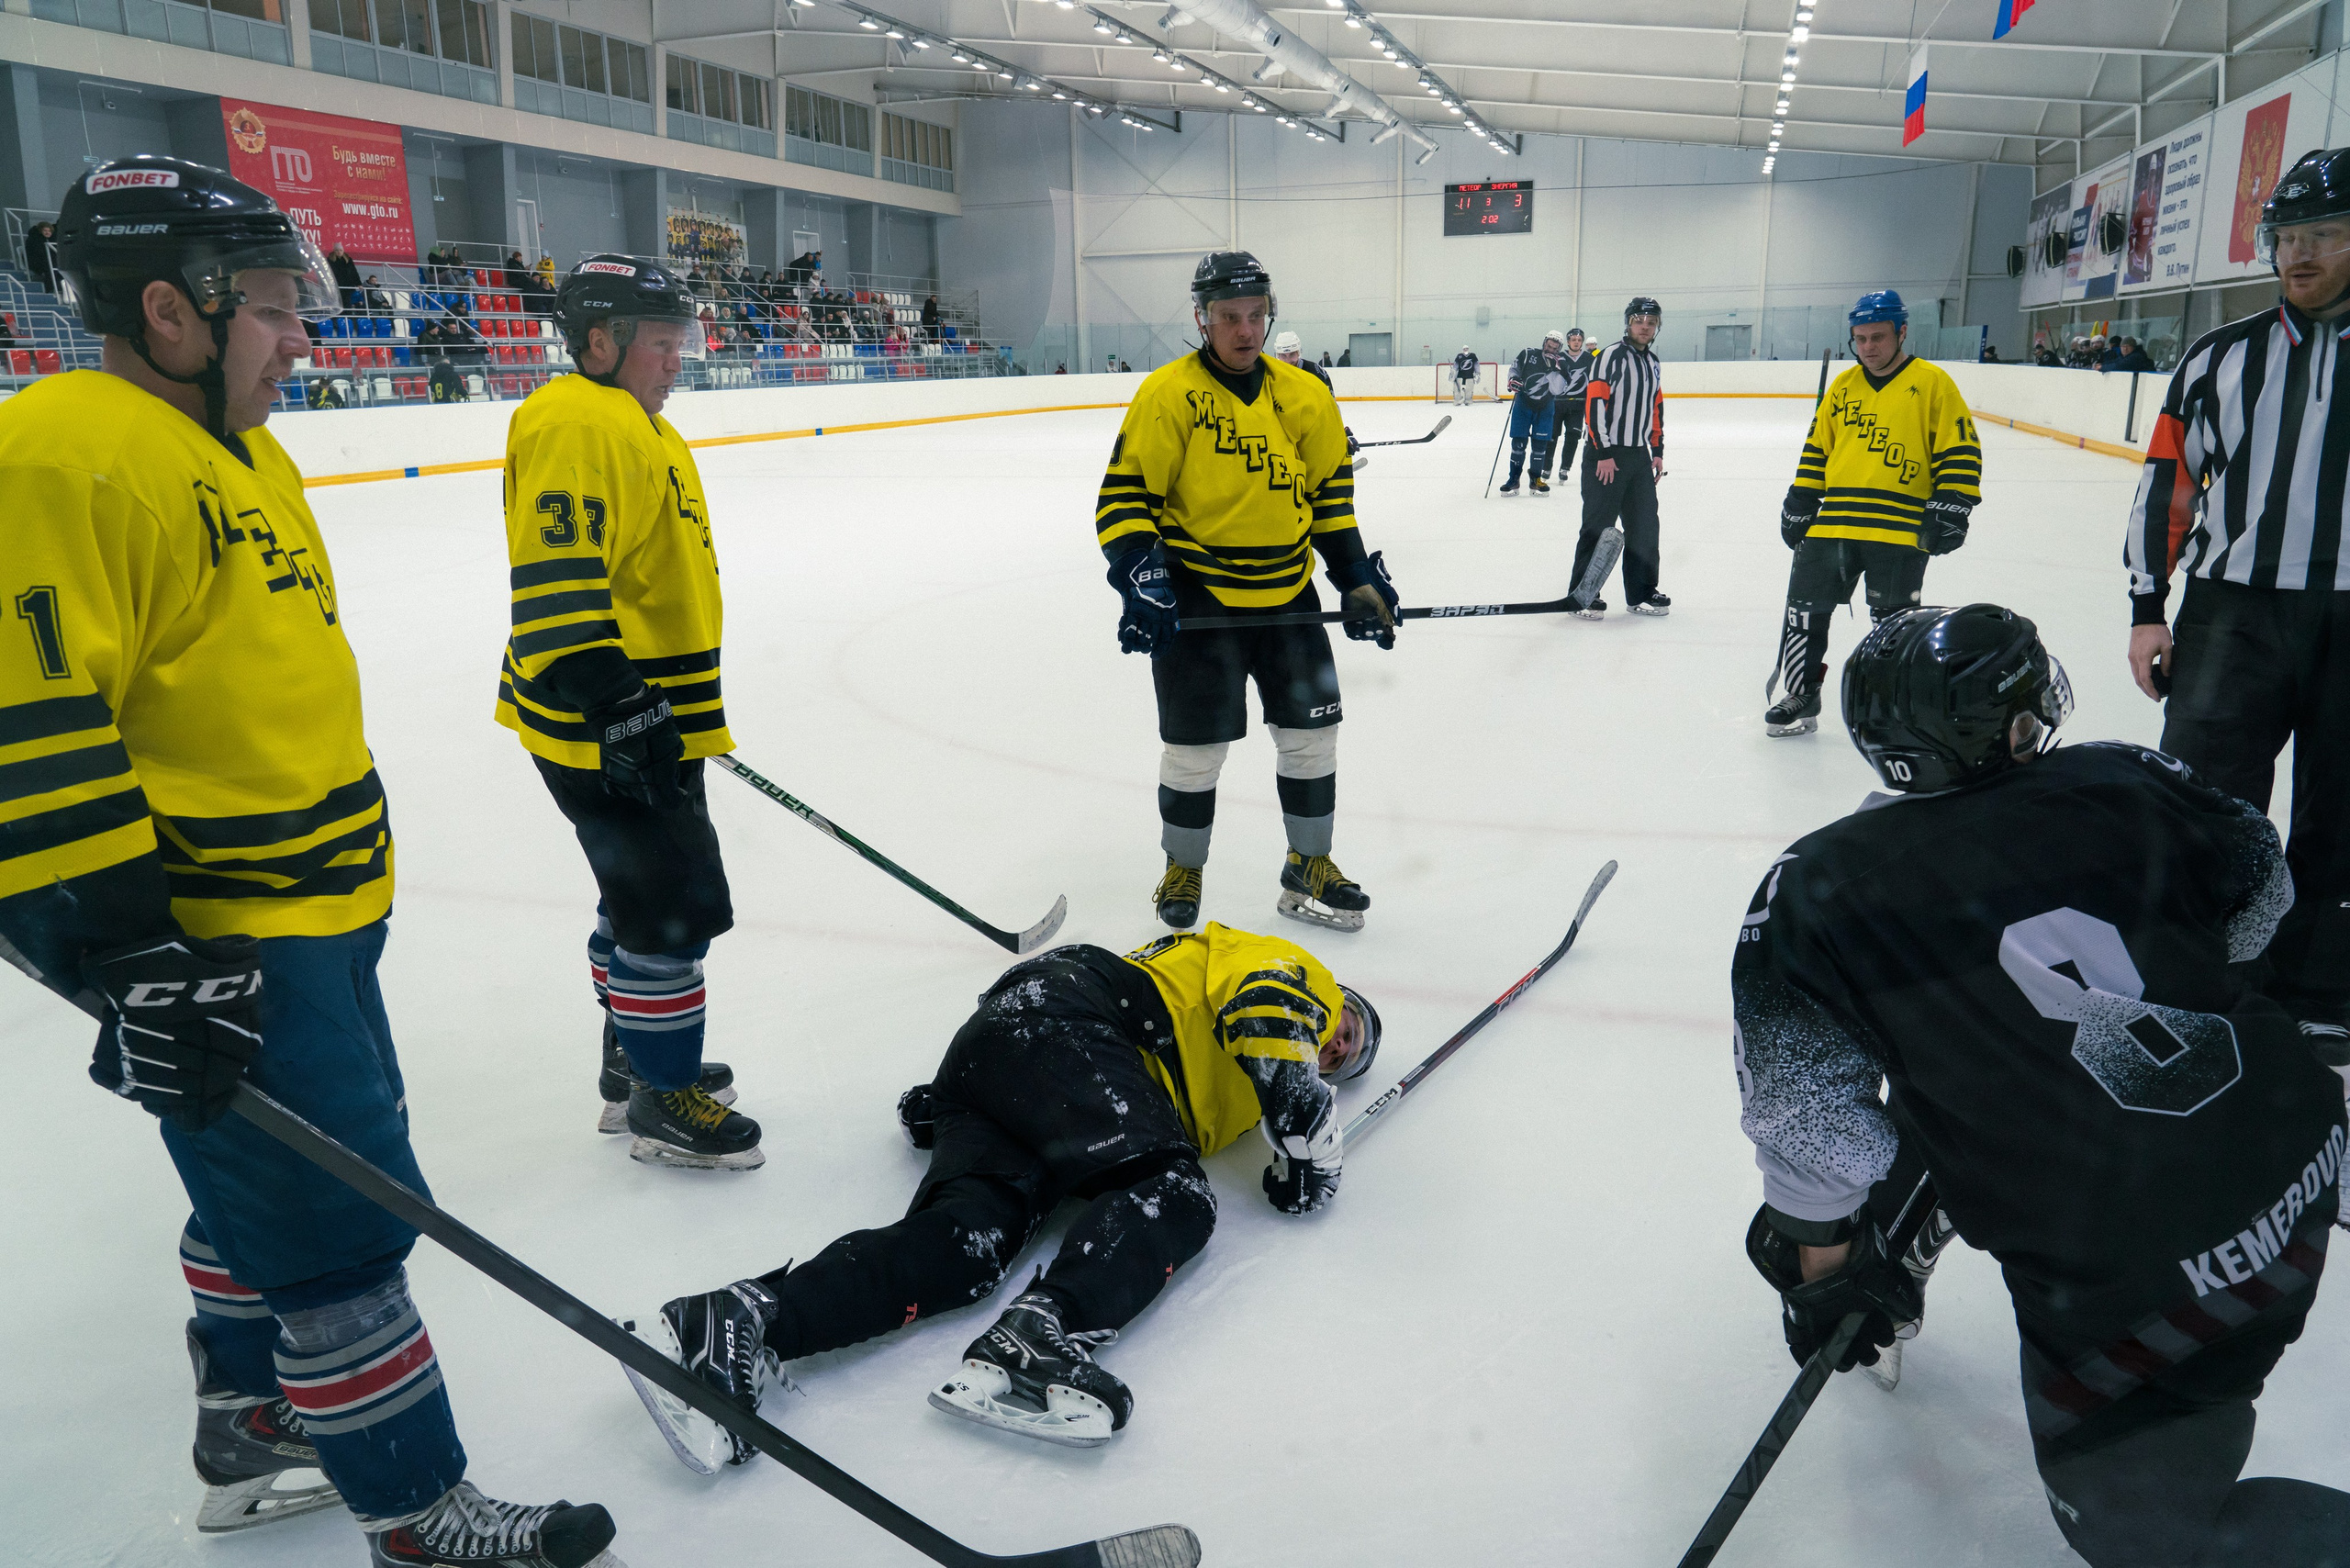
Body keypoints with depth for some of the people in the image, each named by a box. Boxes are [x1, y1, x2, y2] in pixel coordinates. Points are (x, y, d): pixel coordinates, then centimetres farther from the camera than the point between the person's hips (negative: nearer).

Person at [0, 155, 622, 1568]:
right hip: (214, 950, -10)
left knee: (266, 1195, 23)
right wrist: (130, 962, -24)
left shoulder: (247, 458, 14)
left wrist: (347, 870, 27)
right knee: (343, 1228, -2)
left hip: (311, 912, 10)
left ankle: (252, 1431, 42)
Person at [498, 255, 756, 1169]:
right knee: (677, 908, -5)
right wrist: (614, 706, -30)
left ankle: (634, 1062, 37)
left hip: (649, 721, 11)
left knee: (640, 895, 21)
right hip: (606, 726, -11)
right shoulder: (574, 425, -17)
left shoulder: (641, 428, 18)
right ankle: (663, 1103, 10)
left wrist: (681, 711, 28)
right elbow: (555, 580, -26)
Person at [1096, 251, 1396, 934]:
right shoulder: (1167, 394, -11)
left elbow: (1331, 489, 14)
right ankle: (1182, 873, 25)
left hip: (1288, 593, 5)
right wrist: (1141, 575, -25)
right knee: (1196, 748, 2)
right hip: (1197, 599, -5)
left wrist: (1356, 576, 7)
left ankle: (1308, 869, 27)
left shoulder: (1305, 395, 4)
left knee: (1311, 732, 9)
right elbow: (1126, 492, -12)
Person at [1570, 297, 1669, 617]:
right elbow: (1593, 404, -17)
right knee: (1598, 527, -5)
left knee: (1645, 525, 10)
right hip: (1606, 457, -8)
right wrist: (1604, 453, -19)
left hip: (1639, 456, 8)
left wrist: (1657, 451, 17)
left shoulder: (1653, 363, 15)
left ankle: (1641, 593, 20)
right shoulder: (1611, 357, -11)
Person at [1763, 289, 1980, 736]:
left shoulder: (1932, 384, -1)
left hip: (1901, 529, -4)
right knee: (1805, 609, 5)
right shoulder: (1842, 387, 14)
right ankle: (1800, 699, 19)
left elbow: (1961, 453, -3)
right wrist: (1800, 504, 12)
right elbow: (1816, 450, 19)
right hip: (1833, 523, 5)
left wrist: (1949, 510, -10)